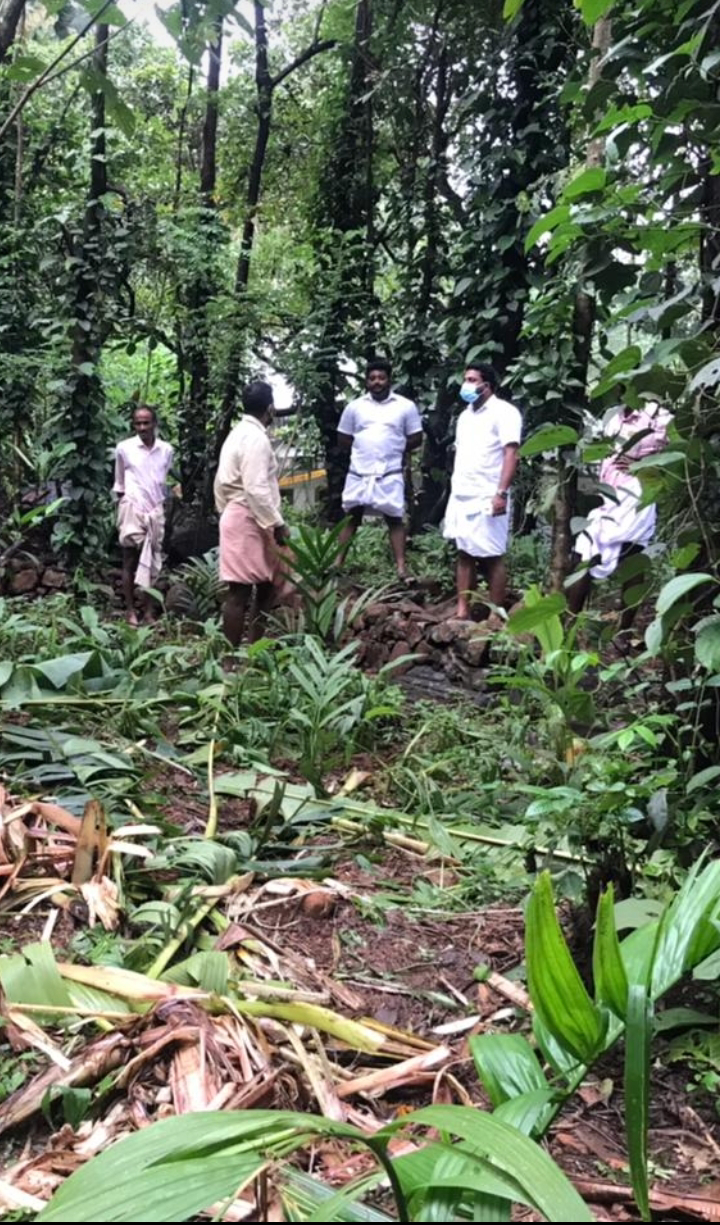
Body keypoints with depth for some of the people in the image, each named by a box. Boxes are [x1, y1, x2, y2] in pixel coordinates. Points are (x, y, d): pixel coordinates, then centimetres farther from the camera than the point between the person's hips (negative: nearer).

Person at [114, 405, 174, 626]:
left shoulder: (166, 450, 3)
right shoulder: (124, 448, -3)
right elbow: (119, 484, 5)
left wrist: (164, 508, 14)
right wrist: (121, 511, 3)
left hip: (156, 511, 3)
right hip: (132, 510, -3)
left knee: (152, 562, 5)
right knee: (130, 561, 2)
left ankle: (148, 611, 10)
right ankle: (130, 610, 8)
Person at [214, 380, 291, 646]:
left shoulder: (237, 434, 16)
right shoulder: (256, 438, -15)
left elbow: (221, 483, 18)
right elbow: (256, 489, -22)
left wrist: (226, 512, 23)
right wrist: (277, 524, -19)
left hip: (237, 517, 10)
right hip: (249, 521, -10)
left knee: (267, 585, 15)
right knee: (240, 593, -6)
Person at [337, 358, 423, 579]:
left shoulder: (405, 406, 1)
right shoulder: (355, 406, 6)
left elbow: (416, 438, 5)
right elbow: (343, 438, 11)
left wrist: (394, 450, 4)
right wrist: (362, 450, 5)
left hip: (390, 474, -2)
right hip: (359, 473, 2)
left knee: (395, 519, 1)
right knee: (351, 516, 8)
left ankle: (401, 567, 1)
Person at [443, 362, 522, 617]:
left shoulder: (503, 411, -6)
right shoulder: (465, 415, 18)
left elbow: (511, 453, -14)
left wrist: (501, 493, -22)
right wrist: (454, 489, 16)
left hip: (487, 497, -7)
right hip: (460, 497, 8)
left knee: (492, 558, -3)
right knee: (464, 554, 8)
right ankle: (462, 612, 12)